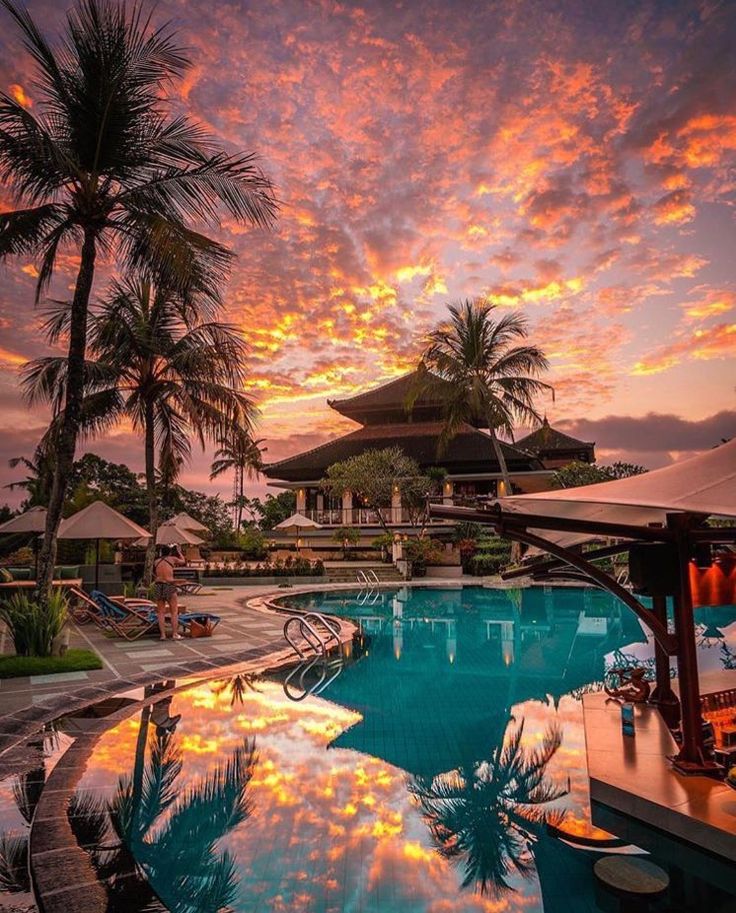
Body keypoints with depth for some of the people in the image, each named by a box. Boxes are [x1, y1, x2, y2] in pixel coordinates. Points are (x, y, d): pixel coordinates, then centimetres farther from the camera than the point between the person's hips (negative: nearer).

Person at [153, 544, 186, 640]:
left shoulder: (157, 561, 8)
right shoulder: (172, 559, 1)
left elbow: (154, 574, 18)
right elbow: (183, 561, 20)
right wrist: (179, 552, 33)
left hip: (158, 585, 3)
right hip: (169, 585, -3)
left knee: (161, 612, 11)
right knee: (174, 612, 6)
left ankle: (163, 634, 8)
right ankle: (175, 634, 4)